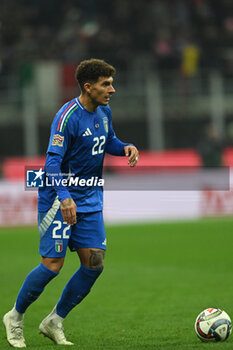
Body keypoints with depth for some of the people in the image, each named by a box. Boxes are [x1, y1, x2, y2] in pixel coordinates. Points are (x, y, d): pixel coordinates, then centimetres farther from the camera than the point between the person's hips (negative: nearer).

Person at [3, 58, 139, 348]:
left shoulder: (104, 112, 5)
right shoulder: (68, 116, -19)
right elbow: (53, 161, -23)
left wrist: (125, 148, 1)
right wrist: (64, 197, -35)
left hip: (90, 199, 8)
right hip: (60, 198, -8)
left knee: (94, 263, 0)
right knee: (53, 264, -9)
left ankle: (54, 321, 14)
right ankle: (15, 317, 13)